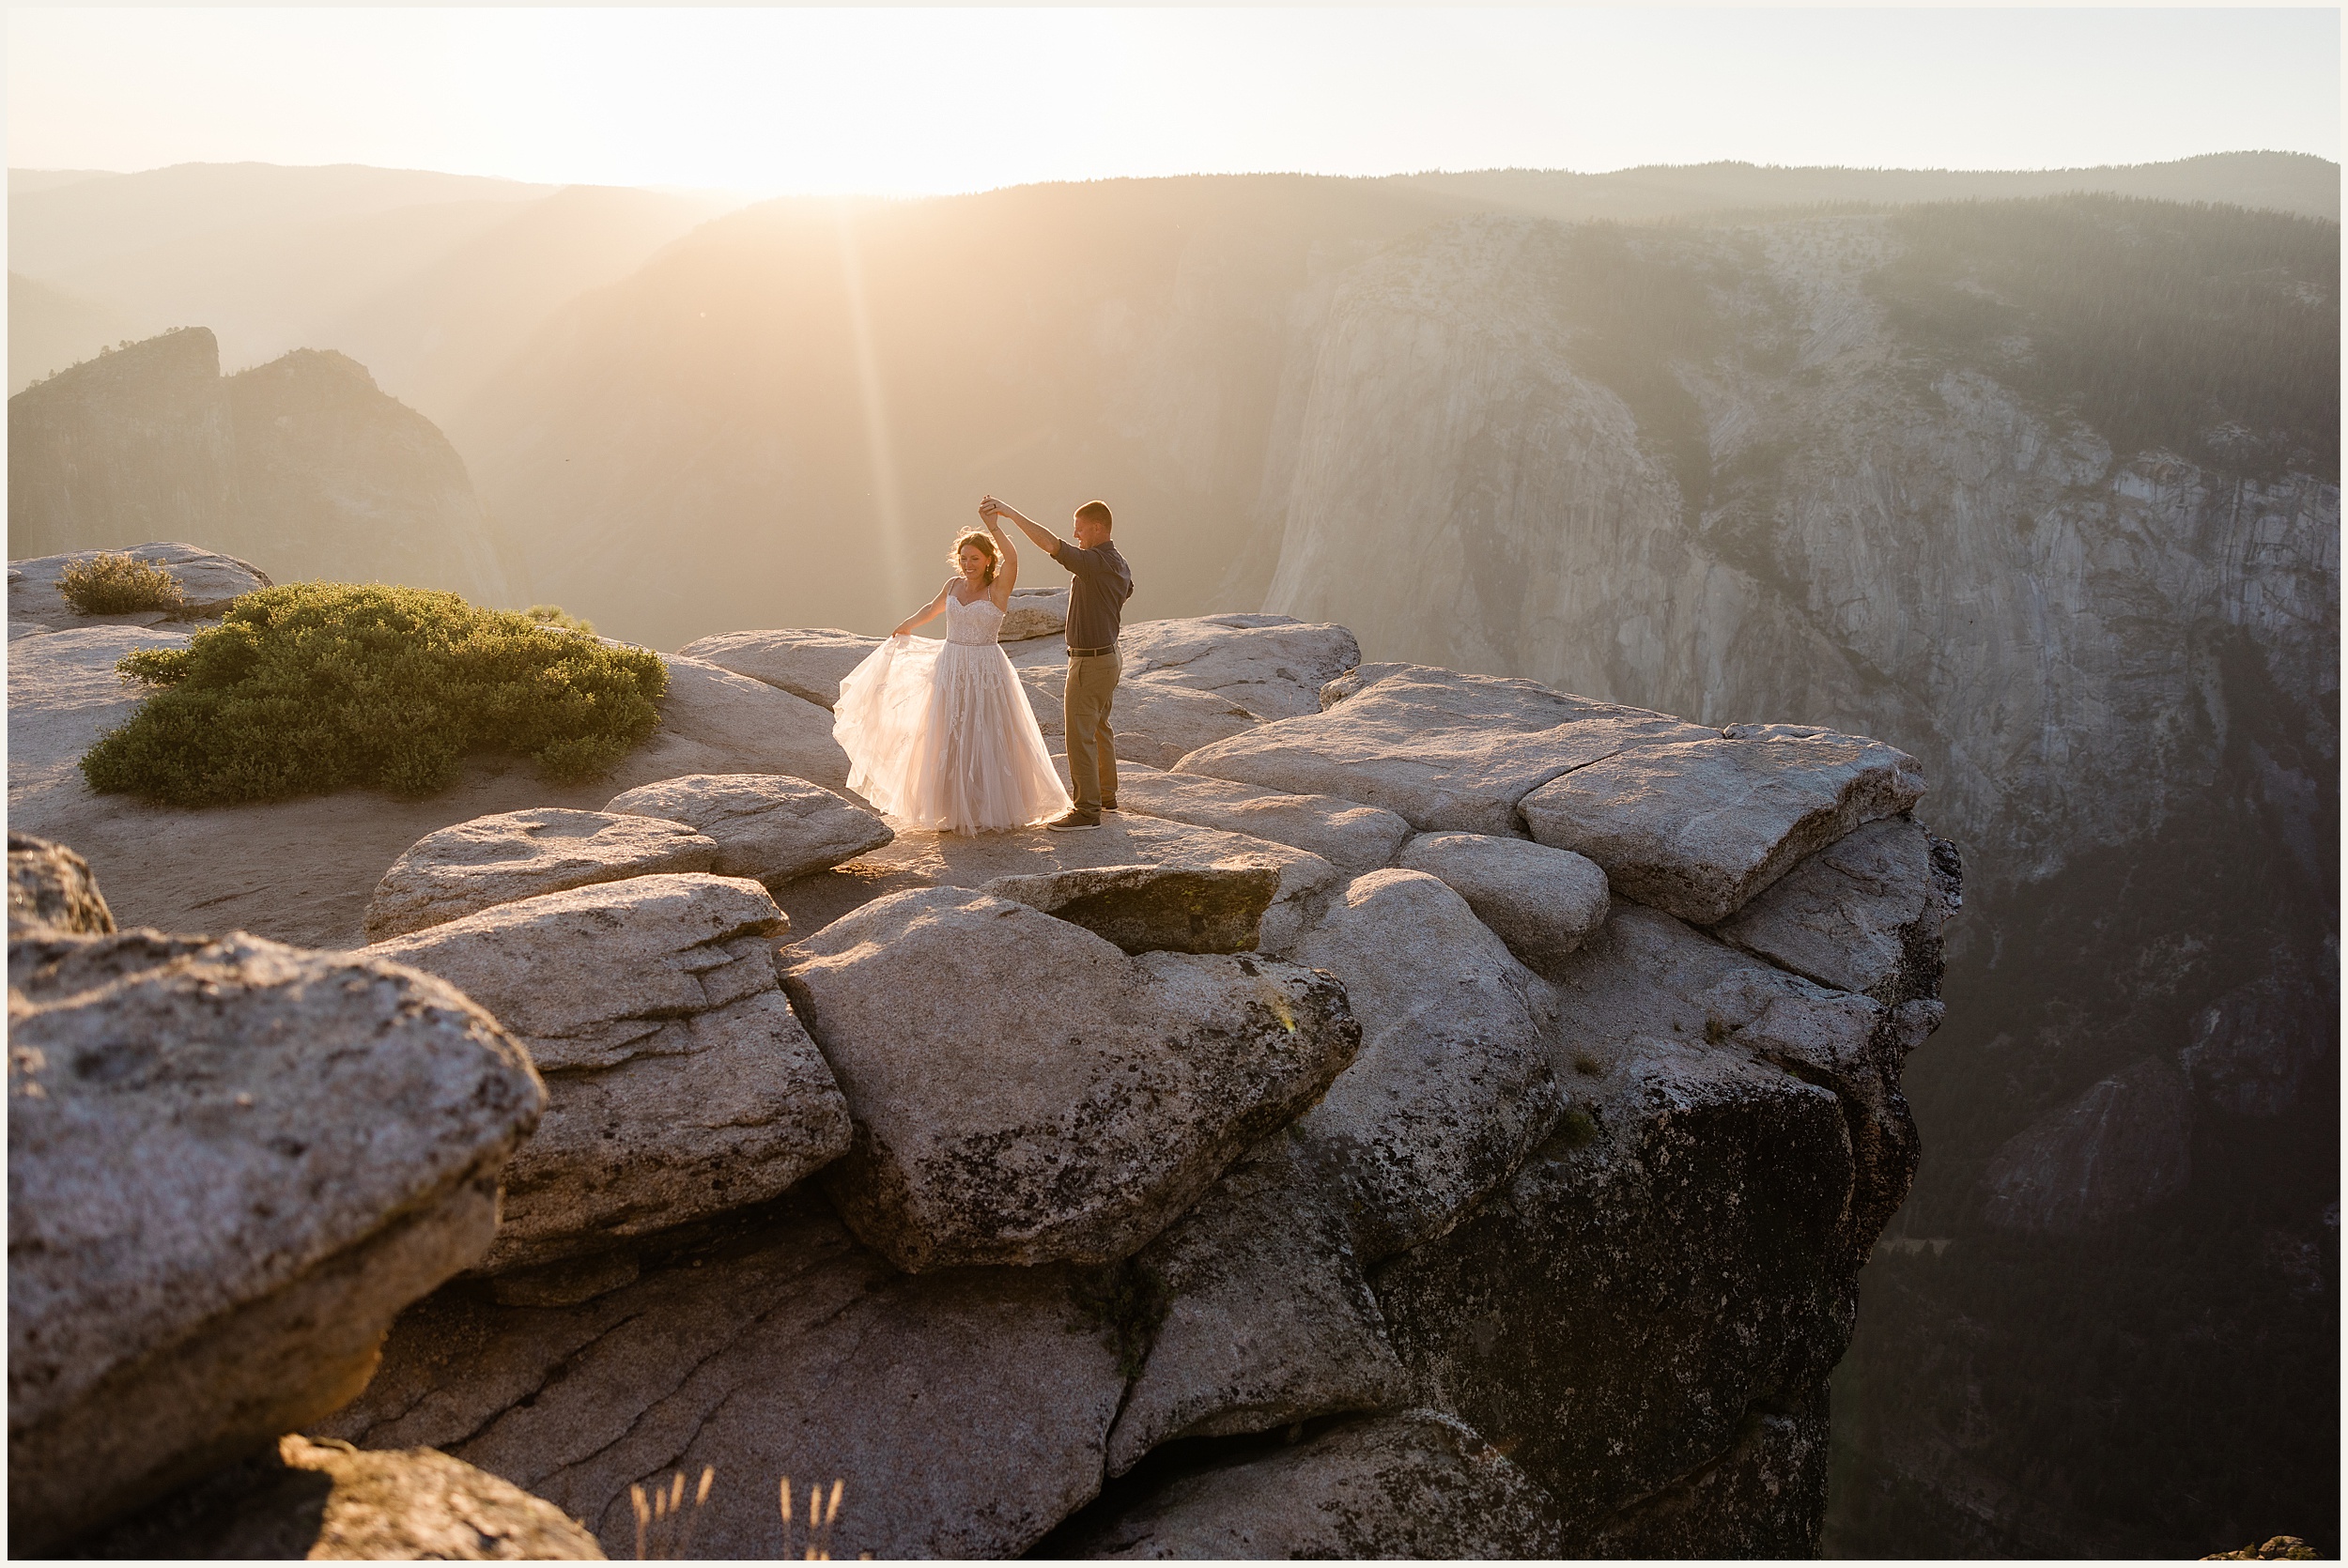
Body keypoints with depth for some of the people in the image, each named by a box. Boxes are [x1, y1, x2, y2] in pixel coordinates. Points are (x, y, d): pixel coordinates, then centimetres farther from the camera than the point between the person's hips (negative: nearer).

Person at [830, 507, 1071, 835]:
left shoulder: (998, 589, -8)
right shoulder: (953, 586, 8)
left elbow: (1012, 558, -28)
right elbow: (932, 610, 29)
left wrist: (993, 528, -37)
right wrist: (906, 626, 41)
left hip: (986, 671, -5)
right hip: (950, 669, 5)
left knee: (986, 740, 1)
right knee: (949, 742, 7)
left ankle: (988, 809, 14)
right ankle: (954, 811, 18)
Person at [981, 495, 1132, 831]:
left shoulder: (1094, 562, -23)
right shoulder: (1119, 564, 7)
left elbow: (1050, 544, -33)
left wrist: (1010, 512, -31)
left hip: (1089, 662, -10)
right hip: (1109, 655, 10)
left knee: (1080, 734, -5)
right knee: (1099, 728, 21)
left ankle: (1087, 809, -1)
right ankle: (1106, 794, 33)